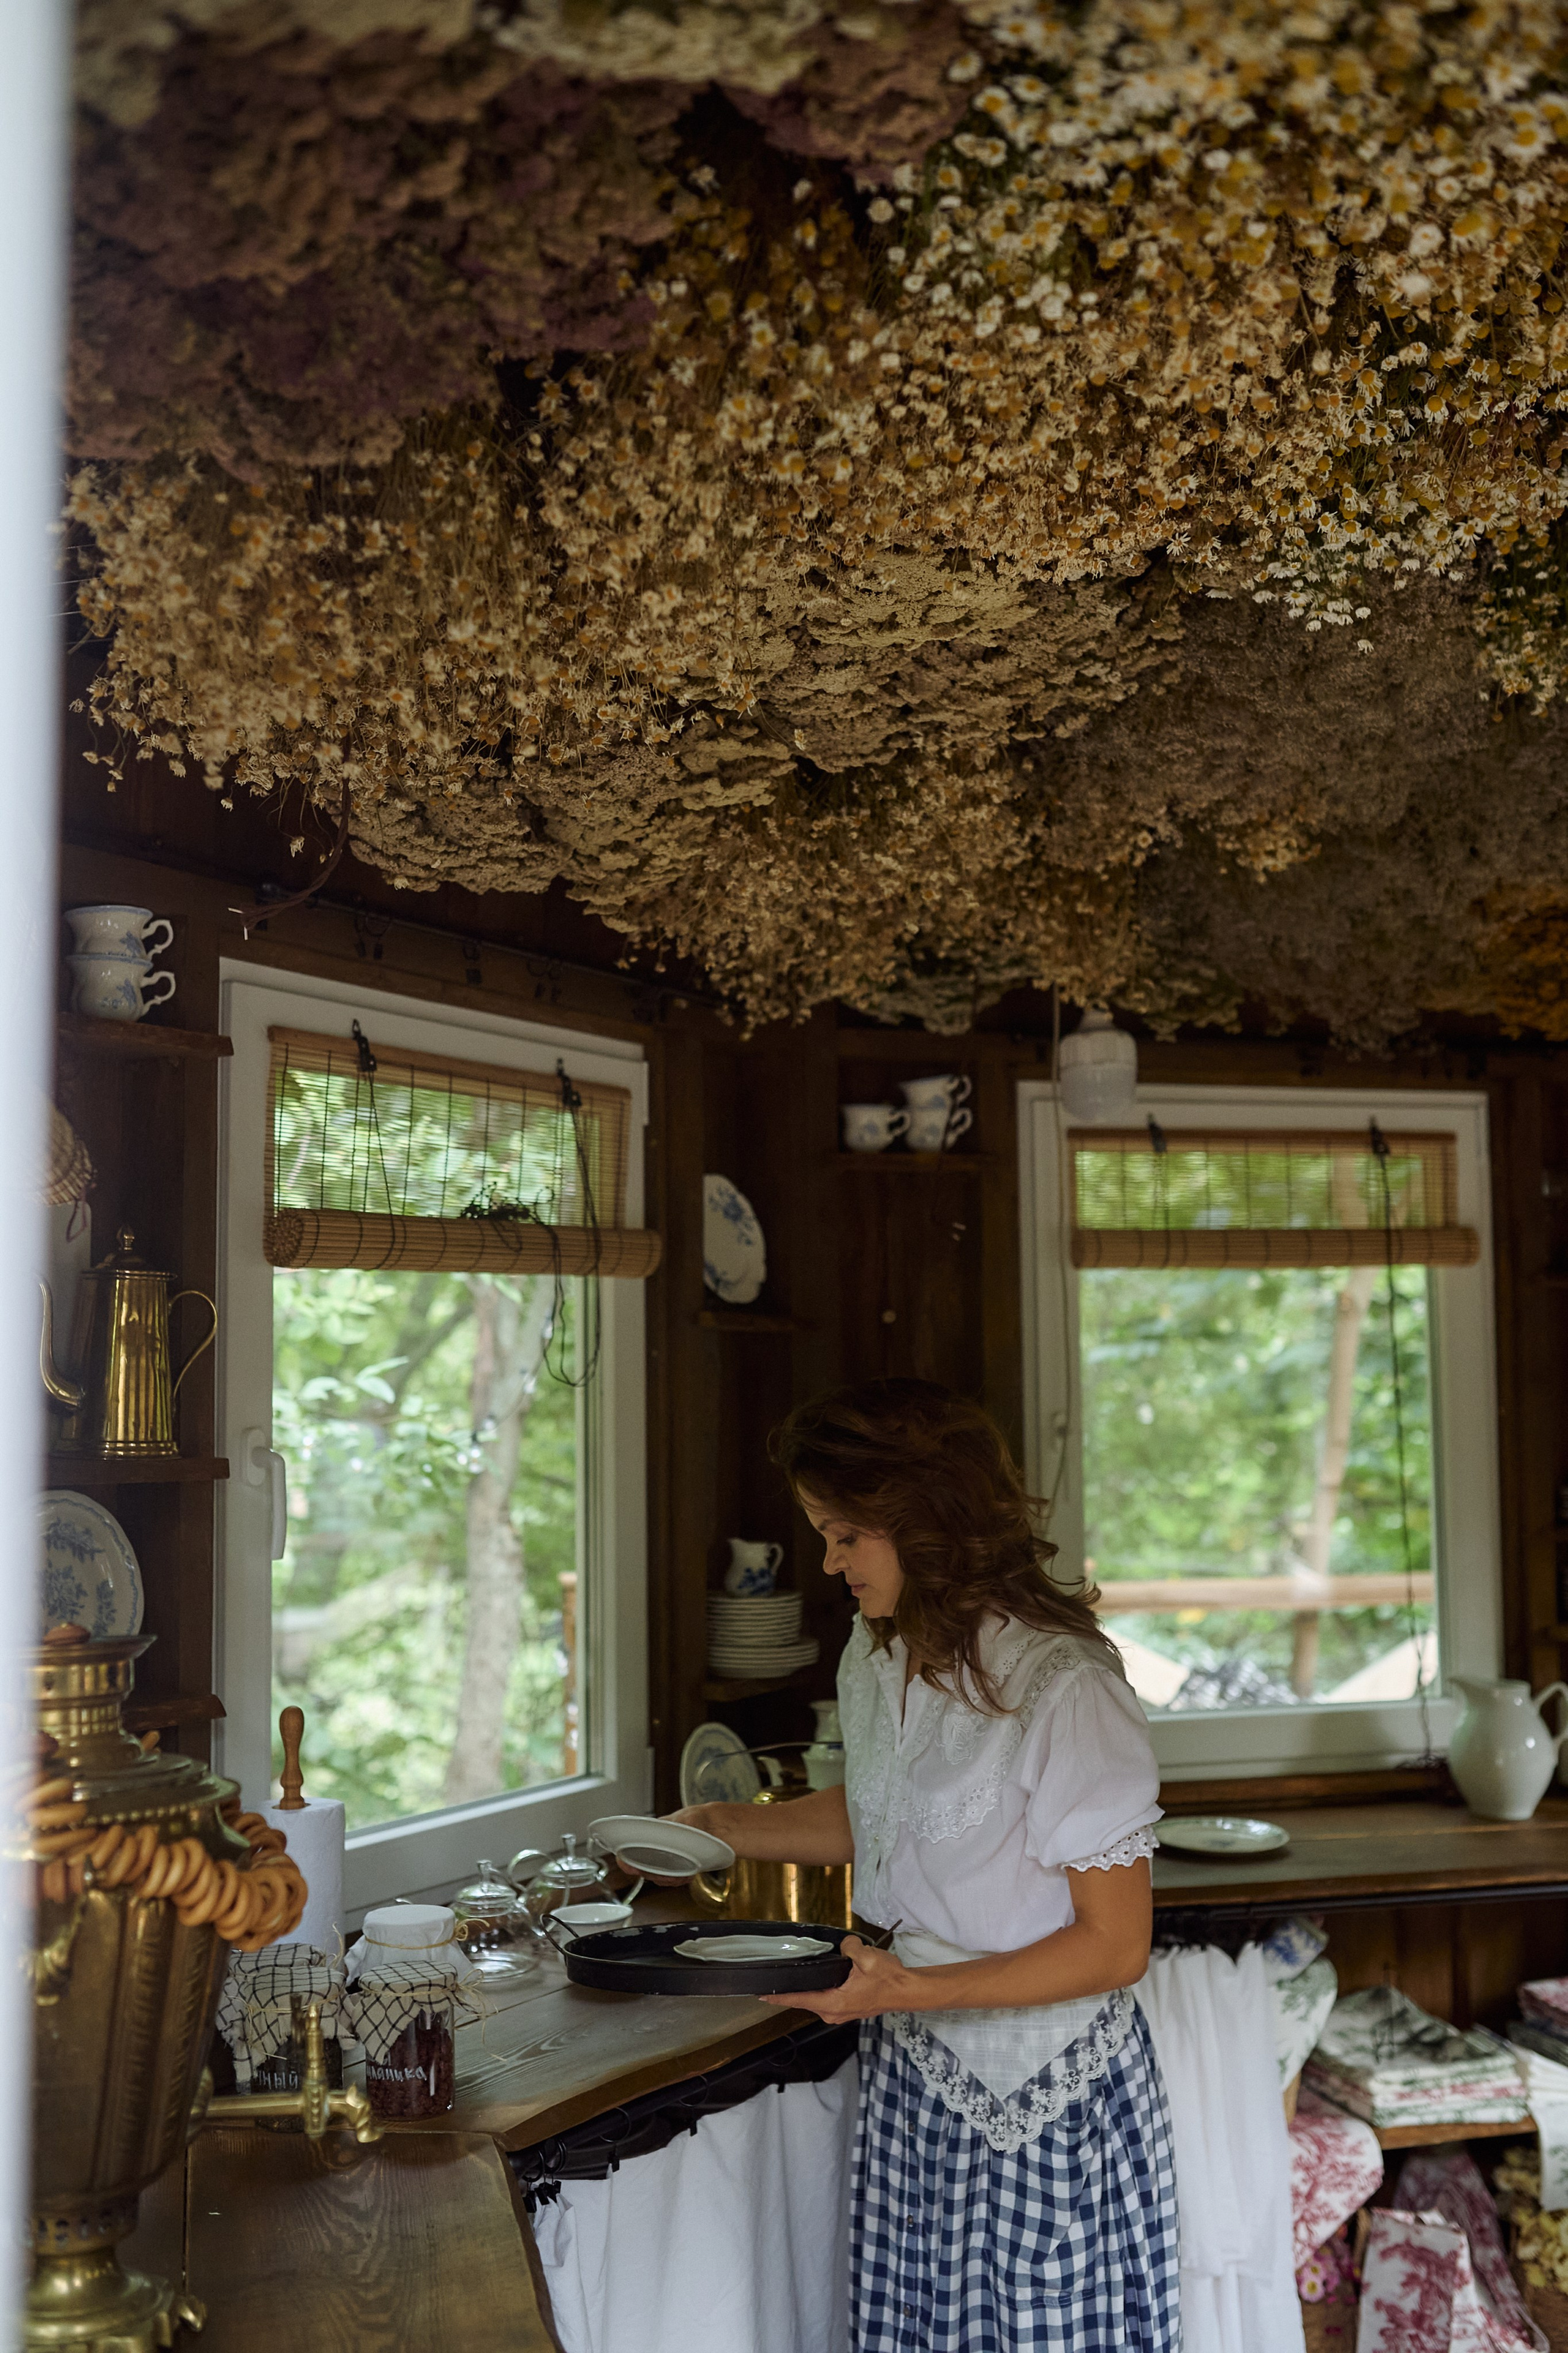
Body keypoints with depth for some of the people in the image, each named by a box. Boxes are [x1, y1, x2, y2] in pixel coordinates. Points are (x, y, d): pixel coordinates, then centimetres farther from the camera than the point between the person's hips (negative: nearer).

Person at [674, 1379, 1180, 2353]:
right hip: (912, 2081, 6)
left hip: (1050, 2093, -6)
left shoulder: (1064, 1684, -20)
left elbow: (1115, 1945, -17)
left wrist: (918, 1989, -24)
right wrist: (727, 1826, 11)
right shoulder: (877, 1660, 4)